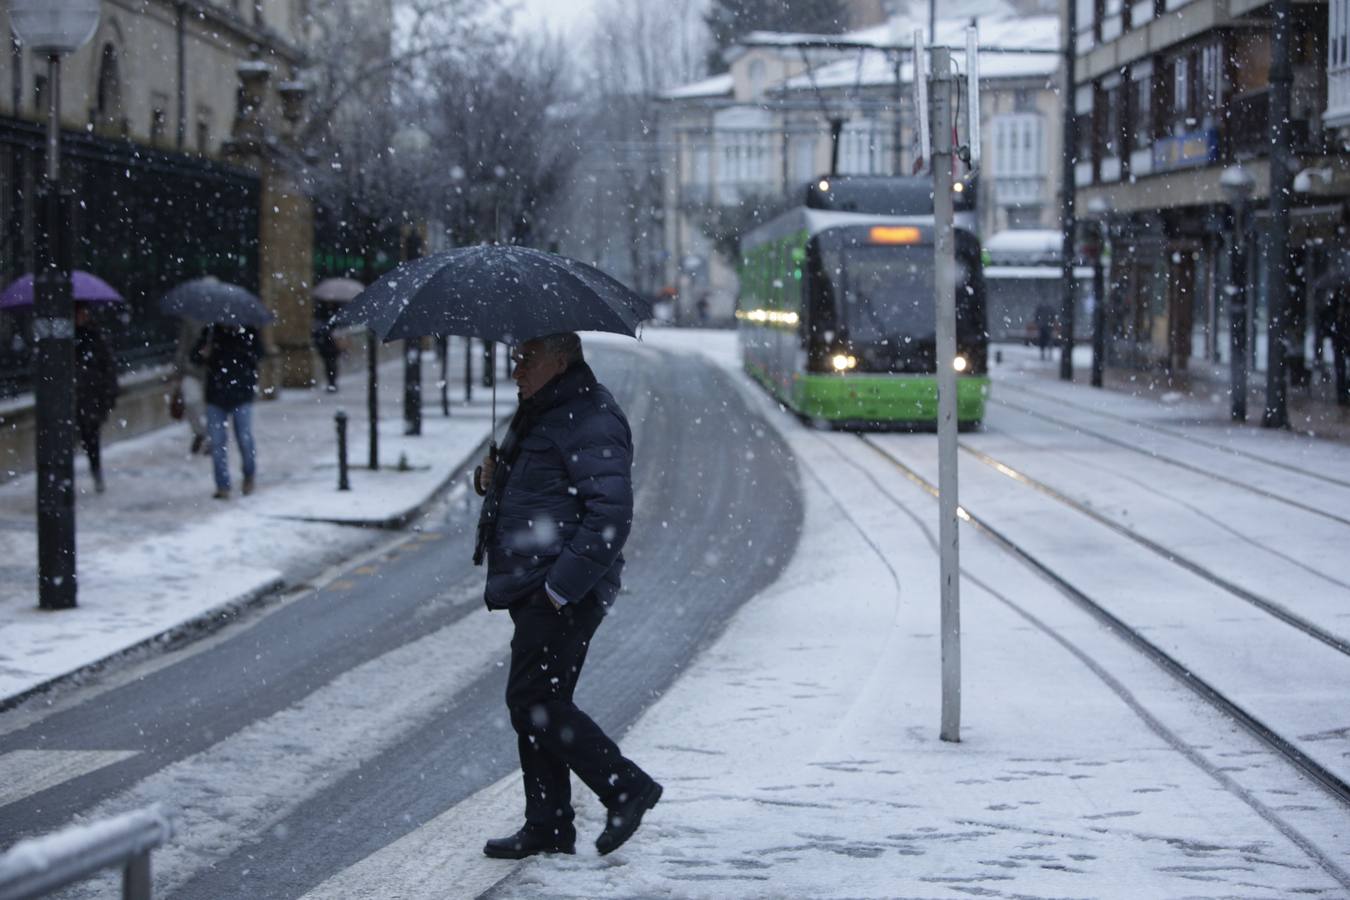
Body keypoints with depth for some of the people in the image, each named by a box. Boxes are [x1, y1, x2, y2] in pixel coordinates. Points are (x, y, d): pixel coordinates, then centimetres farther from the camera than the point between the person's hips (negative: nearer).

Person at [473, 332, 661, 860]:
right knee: (537, 704, 11)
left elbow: (611, 512, -23)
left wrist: (562, 586, -24)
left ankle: (626, 786, -1)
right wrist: (495, 479, 7)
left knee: (533, 701, -11)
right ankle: (548, 827, 17)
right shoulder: (542, 414, 19)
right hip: (537, 592, 11)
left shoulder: (589, 419, -15)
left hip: (564, 595, -11)